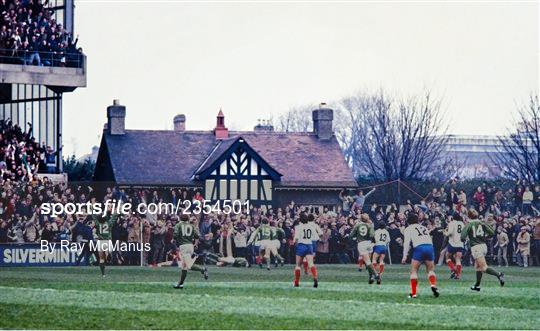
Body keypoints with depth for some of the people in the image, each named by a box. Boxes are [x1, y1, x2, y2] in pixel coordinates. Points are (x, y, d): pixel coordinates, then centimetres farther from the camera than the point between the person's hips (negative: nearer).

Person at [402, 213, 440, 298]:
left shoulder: (409, 229, 14)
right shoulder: (423, 227, 29)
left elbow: (407, 242, 2)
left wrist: (405, 256, -2)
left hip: (419, 248, -4)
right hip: (430, 246, 4)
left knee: (414, 271, 7)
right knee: (431, 270, 16)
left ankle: (413, 293, 0)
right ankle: (433, 285, -12)